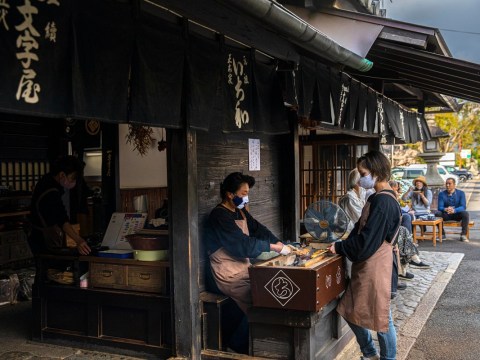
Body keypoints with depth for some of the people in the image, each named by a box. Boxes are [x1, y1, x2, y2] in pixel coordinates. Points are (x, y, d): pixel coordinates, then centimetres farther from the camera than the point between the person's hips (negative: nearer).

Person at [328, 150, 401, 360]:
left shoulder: (383, 202, -20)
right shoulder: (379, 198, 11)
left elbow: (367, 240, -22)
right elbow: (361, 230, 17)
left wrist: (340, 247, -11)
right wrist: (343, 245, 6)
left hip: (375, 266, -10)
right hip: (366, 265, 10)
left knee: (380, 316, 5)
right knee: (350, 310, 17)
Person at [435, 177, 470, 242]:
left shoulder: (461, 193, -5)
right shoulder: (441, 194, -2)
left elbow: (463, 207, -16)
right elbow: (440, 207, -11)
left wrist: (454, 210, -38)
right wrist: (445, 209, -37)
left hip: (457, 214, -1)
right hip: (446, 215, 1)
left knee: (465, 213, -32)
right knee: (437, 213, -29)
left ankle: (463, 235, -21)